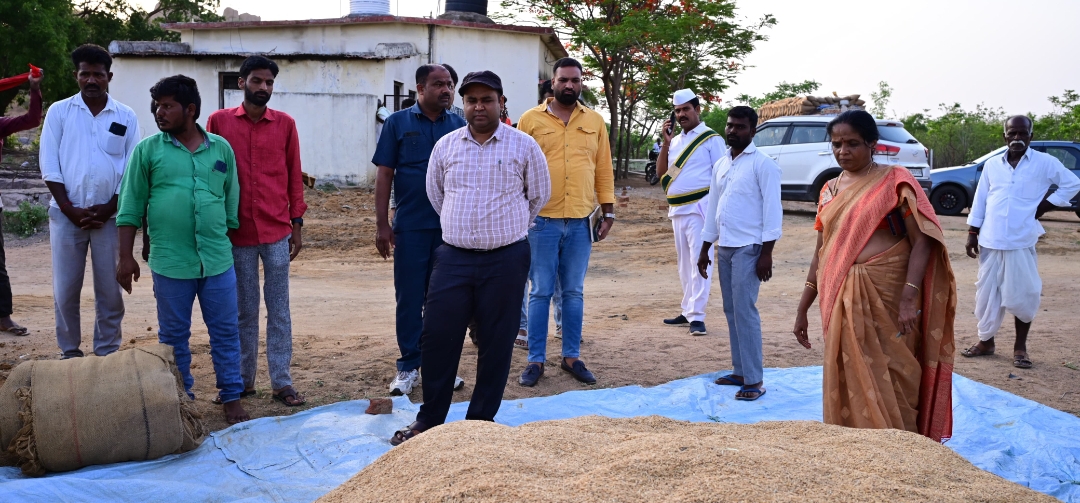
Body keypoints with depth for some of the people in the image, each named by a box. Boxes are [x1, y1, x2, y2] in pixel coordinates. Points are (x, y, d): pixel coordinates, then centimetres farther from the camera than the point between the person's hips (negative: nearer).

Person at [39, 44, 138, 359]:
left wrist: (110, 207, -7)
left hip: (110, 216, 0)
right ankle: (69, 354, 18)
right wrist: (69, 209, -8)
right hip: (66, 215, 0)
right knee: (65, 290, 4)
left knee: (109, 291, 3)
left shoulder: (126, 117, 5)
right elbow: (50, 167, 1)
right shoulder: (59, 112, 4)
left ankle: (107, 355, 14)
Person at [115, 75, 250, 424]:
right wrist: (126, 257, -2)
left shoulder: (221, 148, 5)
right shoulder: (148, 150, 0)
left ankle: (231, 397, 18)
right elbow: (130, 207, 1)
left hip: (218, 261, 1)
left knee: (226, 331, 7)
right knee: (173, 336, 9)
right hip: (170, 262, -1)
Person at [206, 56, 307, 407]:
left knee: (279, 310, 4)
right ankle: (244, 379, 21)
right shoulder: (219, 121, 3)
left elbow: (294, 176, 7)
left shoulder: (285, 124, 4)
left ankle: (282, 382, 10)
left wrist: (297, 224, 4)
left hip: (277, 232, 0)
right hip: (237, 232, 0)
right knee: (244, 310, 9)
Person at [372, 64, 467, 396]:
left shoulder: (459, 126, 6)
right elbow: (385, 174, -1)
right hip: (411, 227, -2)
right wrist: (382, 224, -6)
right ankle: (409, 367, 15)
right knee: (409, 299, 4)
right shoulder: (398, 123, 0)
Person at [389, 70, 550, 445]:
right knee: (438, 336, 2)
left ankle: (482, 421, 18)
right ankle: (429, 418, 16)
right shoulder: (445, 146, 5)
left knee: (495, 343, 5)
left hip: (505, 260, -2)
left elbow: (539, 196, 11)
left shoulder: (524, 146, -2)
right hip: (454, 257, 2)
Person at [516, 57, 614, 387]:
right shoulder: (531, 119, 1)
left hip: (580, 222, 3)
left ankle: (571, 356, 20)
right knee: (541, 292, 3)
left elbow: (604, 170, 11)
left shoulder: (594, 122, 10)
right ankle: (536, 360, 11)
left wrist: (608, 212, 6)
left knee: (574, 292, 10)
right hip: (542, 220, -2)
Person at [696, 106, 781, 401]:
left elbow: (772, 209, -11)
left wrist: (766, 253, -16)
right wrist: (705, 249, 17)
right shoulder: (720, 165, 14)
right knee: (731, 311, 10)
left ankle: (754, 380, -5)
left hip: (749, 247, -7)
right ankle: (740, 371, 18)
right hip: (724, 247, 7)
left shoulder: (762, 164, -7)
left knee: (745, 311, -9)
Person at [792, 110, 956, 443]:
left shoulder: (894, 181, -3)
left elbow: (921, 241, -9)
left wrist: (909, 298, -21)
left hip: (885, 295, -5)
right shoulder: (830, 191, 13)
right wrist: (802, 309, 15)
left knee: (888, 381, -2)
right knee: (845, 382, 9)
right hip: (840, 300, 5)